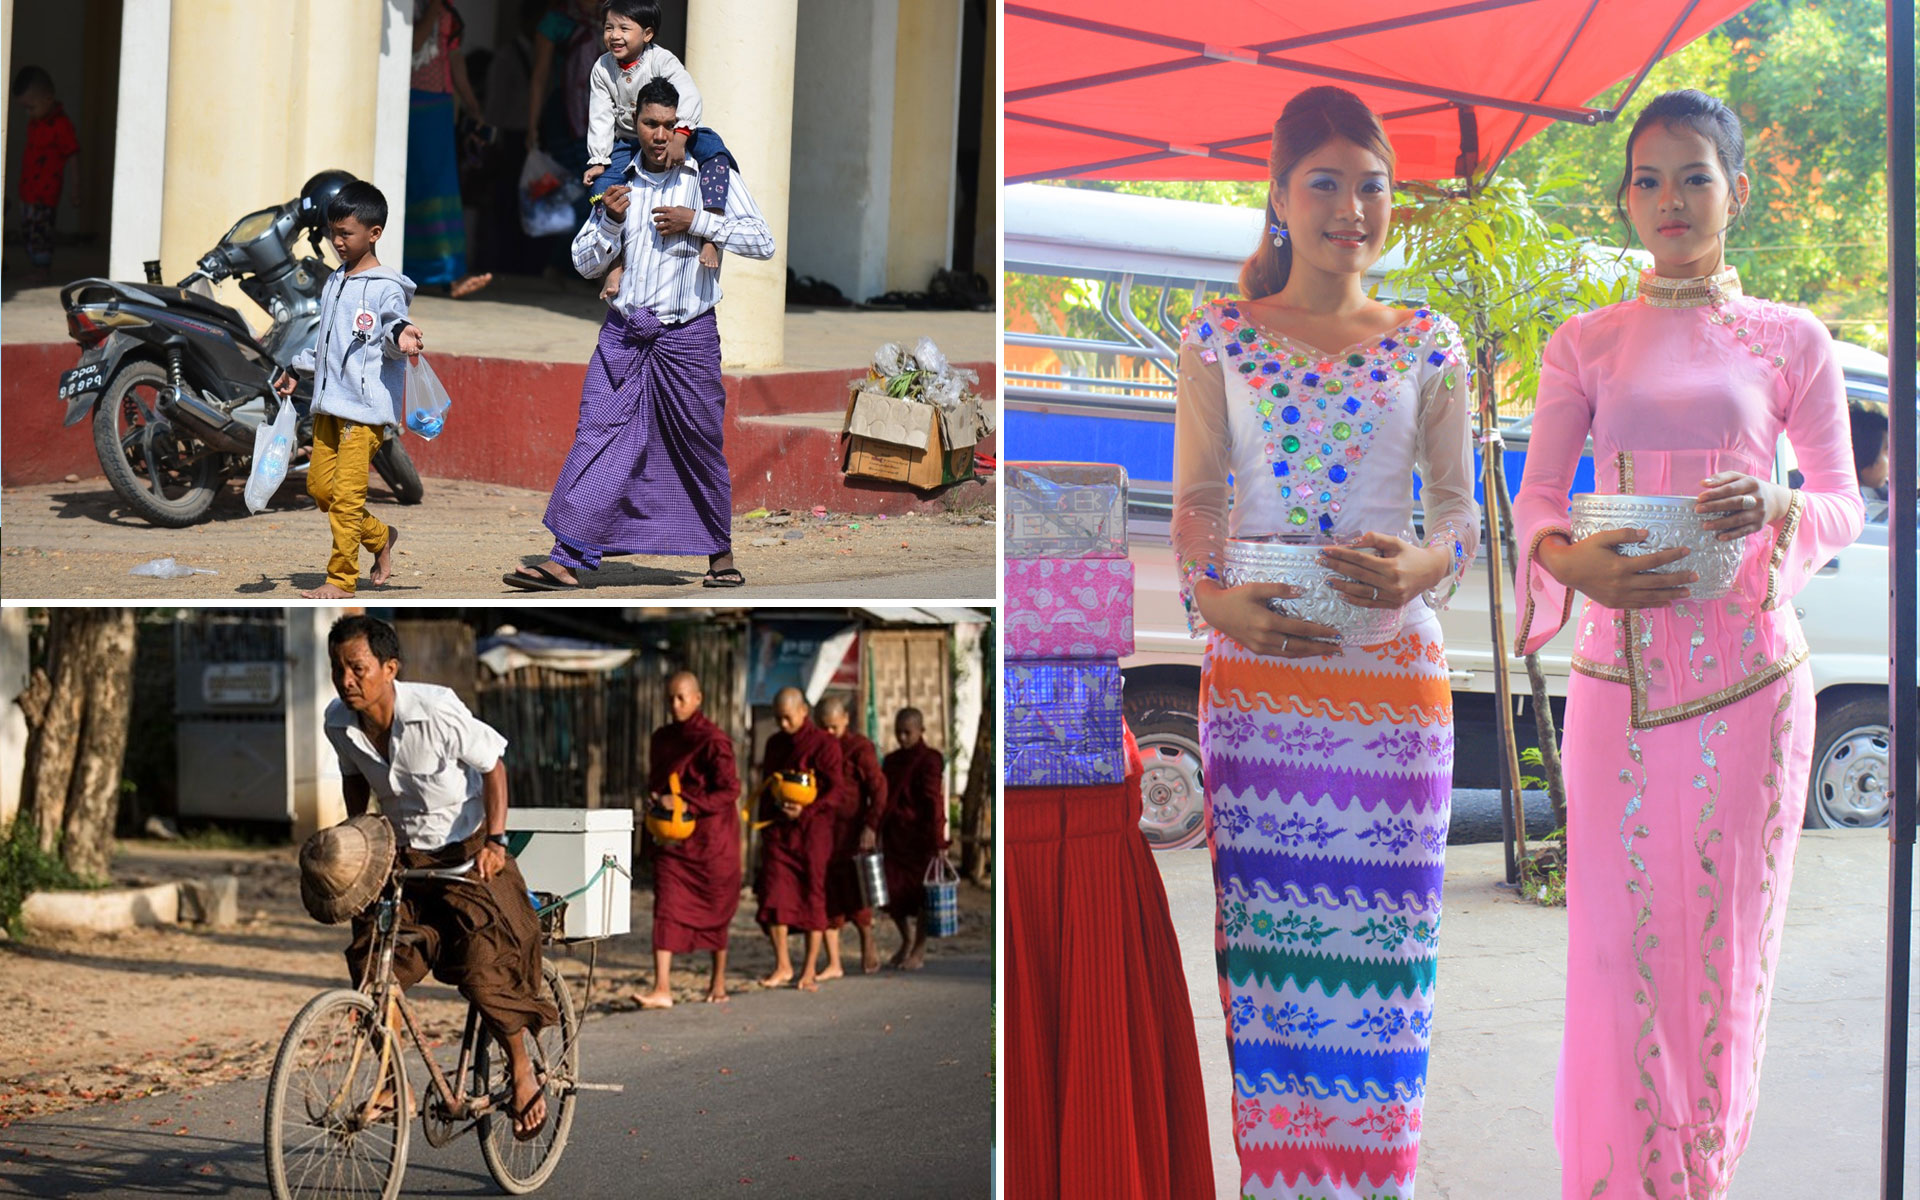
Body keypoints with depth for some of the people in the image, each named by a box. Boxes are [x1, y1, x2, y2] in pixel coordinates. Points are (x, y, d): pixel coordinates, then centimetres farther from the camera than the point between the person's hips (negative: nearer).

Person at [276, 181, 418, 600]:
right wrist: (297, 368, 34)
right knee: (319, 486, 10)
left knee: (346, 494, -9)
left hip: (365, 406, -8)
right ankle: (381, 536, 29)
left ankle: (341, 580, -1)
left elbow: (392, 325, -20)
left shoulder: (386, 288, -8)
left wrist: (401, 337, -43)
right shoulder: (334, 283, 16)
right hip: (329, 403, 9)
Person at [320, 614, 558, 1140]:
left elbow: (493, 765, -12)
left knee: (484, 970, -16)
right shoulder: (339, 722, -9)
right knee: (371, 966, -9)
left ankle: (524, 1075, 7)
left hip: (467, 854, -5)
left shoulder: (436, 712, -25)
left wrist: (496, 841, -19)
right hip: (401, 858, 5)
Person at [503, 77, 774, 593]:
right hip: (623, 334, 3)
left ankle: (720, 552, 25)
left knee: (700, 448, 7)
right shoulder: (619, 183, 10)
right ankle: (567, 560, -11)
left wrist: (696, 221, -14)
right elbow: (585, 263, 10)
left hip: (687, 336, -2)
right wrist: (610, 220, -9)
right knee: (597, 437, -7)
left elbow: (763, 242, -7)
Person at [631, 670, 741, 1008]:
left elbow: (729, 790, -15)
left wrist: (686, 804, -21)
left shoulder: (713, 740, -11)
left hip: (710, 837, -5)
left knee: (714, 910, 9)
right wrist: (656, 799, 1)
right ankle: (661, 990, -13)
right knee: (666, 909, -7)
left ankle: (718, 981, 26)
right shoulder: (661, 738, 9)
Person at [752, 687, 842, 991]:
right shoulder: (775, 744, 14)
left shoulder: (824, 744, -5)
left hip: (812, 829, -5)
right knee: (773, 894, -5)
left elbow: (835, 791, -9)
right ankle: (782, 966, 4)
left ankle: (809, 971, 6)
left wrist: (805, 810, -22)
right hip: (778, 829, 5)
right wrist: (763, 825, 19)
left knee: (812, 895, 0)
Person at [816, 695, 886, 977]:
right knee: (826, 893, 2)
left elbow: (878, 787, -10)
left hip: (851, 831, -5)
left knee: (854, 893, -4)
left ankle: (867, 943, 22)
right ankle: (833, 964, 7)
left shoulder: (860, 747, -5)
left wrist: (871, 826, -18)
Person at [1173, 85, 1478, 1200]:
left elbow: (1462, 507, 9)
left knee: (1378, 932, 0)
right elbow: (1195, 501, 7)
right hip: (1254, 669, 0)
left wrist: (1424, 566, -13)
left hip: (1393, 670, 0)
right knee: (1264, 931, -3)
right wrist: (1216, 600, -12)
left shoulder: (1428, 345, 9)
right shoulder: (1219, 338, 8)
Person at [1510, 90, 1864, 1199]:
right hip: (1619, 671, 0)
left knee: (1727, 930, 3)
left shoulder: (1792, 341, 8)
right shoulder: (1587, 345, 11)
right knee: (1618, 938, -3)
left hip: (1749, 665, 0)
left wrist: (1779, 509, -16)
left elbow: (1845, 503, 7)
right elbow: (1537, 494, 7)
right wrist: (1572, 561, -16)